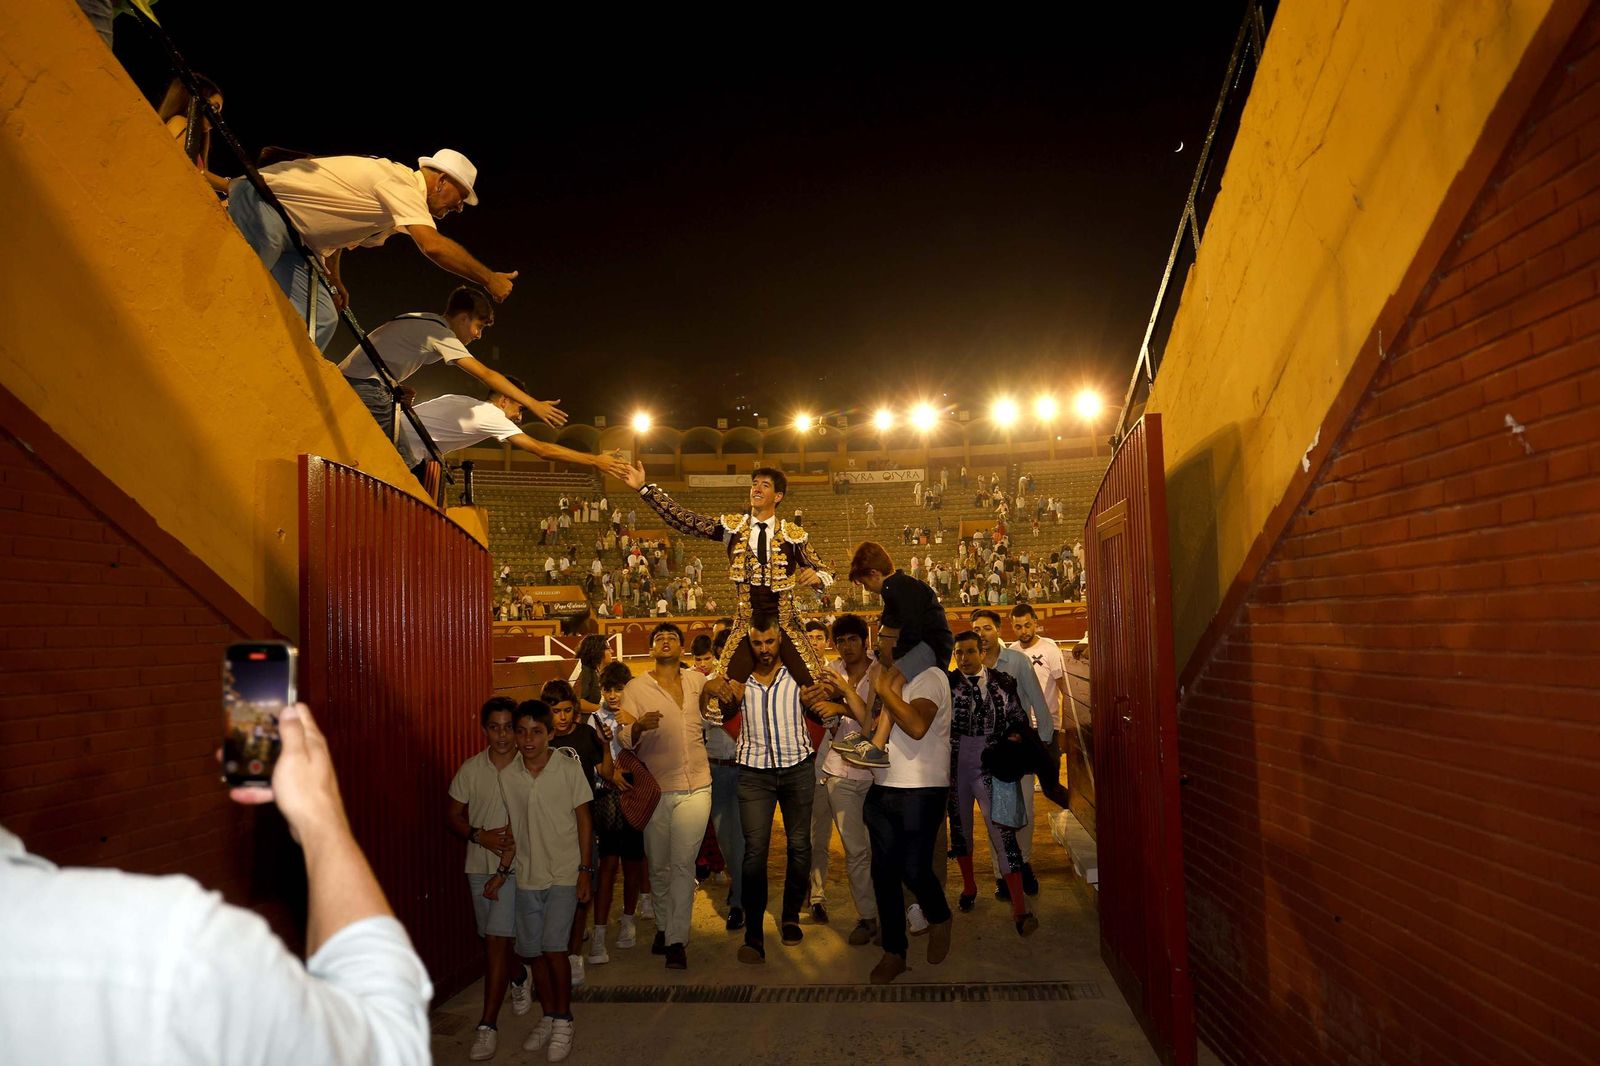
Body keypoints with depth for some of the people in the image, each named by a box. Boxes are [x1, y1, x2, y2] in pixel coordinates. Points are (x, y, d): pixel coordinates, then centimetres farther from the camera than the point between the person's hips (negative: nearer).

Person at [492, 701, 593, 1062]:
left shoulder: (568, 768, -10)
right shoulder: (507, 775, -1)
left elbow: (584, 819, -4)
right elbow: (513, 828, 9)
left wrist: (585, 870, -6)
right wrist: (503, 870, 4)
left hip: (564, 874, -4)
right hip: (527, 876, 4)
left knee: (553, 947, -11)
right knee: (534, 951, 9)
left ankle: (563, 1021, 8)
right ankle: (548, 1018, 29)